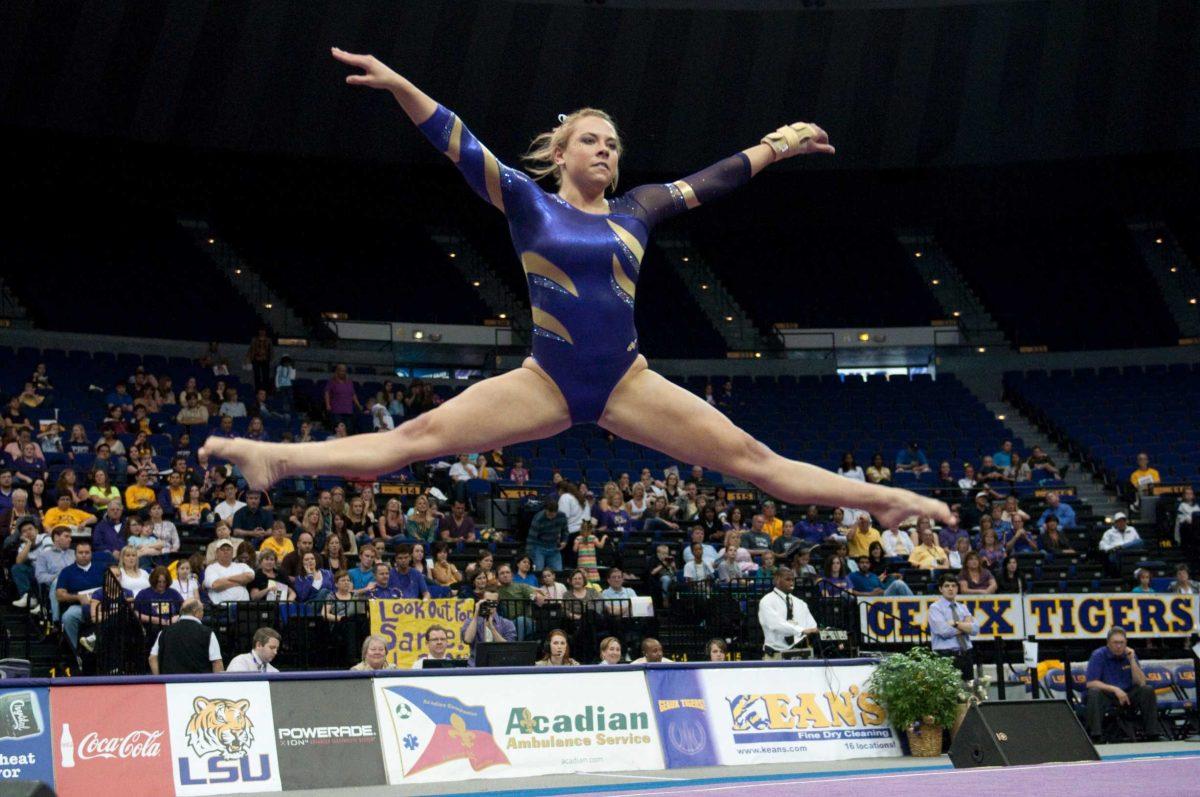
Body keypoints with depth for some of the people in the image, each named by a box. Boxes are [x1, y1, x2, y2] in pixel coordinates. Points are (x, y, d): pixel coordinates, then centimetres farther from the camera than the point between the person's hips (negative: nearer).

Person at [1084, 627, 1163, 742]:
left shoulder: (1130, 654, 1)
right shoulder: (1098, 655, -10)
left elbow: (1141, 683, -6)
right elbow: (1090, 683, -17)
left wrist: (1132, 660, -16)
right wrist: (1115, 689, -26)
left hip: (1126, 695, 4)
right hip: (1106, 695, -4)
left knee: (1148, 691, -19)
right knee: (1094, 693, -36)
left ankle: (1153, 736, -15)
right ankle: (1095, 736, -40)